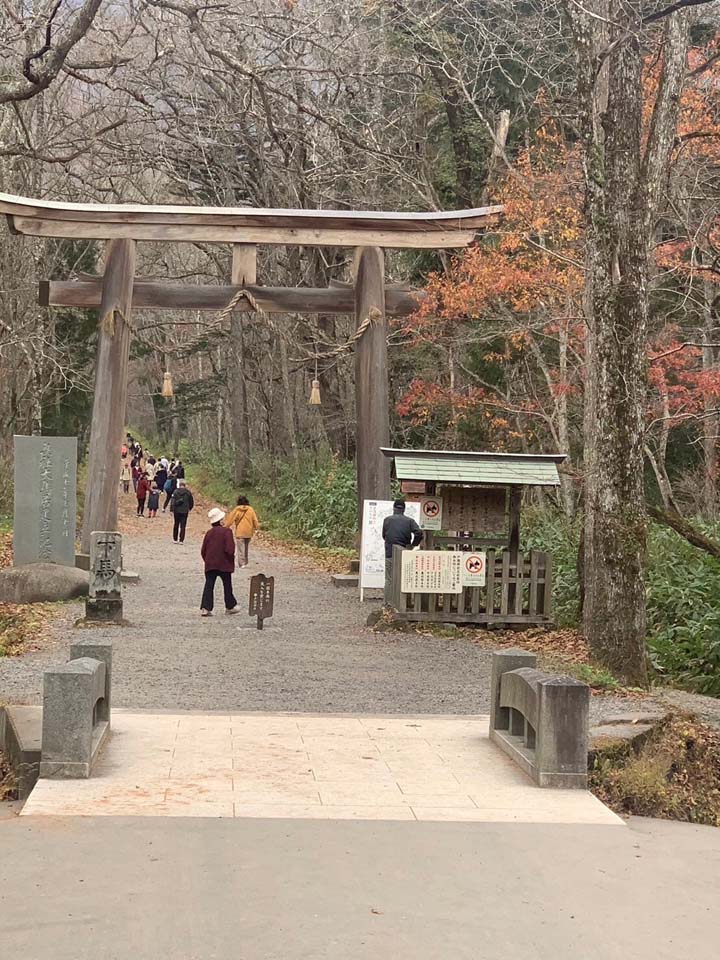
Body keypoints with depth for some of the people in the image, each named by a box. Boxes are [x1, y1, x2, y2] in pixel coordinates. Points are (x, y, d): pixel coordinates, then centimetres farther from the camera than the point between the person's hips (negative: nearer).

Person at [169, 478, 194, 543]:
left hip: (176, 510, 1)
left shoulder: (176, 491, -3)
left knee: (176, 525, 14)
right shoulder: (188, 492, -2)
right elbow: (191, 501, 7)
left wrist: (171, 510, -9)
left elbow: (172, 501, -9)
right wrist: (190, 508, 25)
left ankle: (175, 539, 17)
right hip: (184, 511, -1)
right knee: (183, 526, 1)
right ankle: (181, 540, -3)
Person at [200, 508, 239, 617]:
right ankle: (230, 606, 27)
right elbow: (230, 549, -18)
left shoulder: (209, 533, 5)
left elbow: (203, 551, 8)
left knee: (209, 586, 1)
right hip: (224, 564, -3)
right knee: (227, 585, 13)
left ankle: (205, 608, -10)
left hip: (210, 564, 3)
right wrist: (231, 558, 0)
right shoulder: (226, 531, -11)